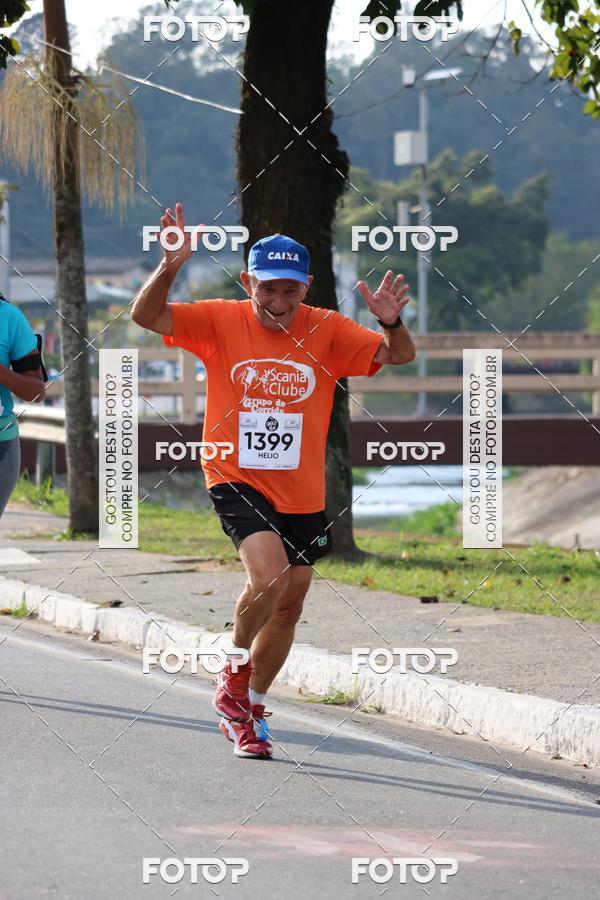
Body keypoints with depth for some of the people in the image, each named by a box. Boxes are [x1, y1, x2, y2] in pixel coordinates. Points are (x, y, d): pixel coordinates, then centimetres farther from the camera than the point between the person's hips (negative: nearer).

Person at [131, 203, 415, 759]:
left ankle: (248, 710, 33)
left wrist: (391, 323, -31)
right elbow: (147, 316, -16)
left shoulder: (325, 330, -5)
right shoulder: (220, 322, -8)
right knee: (269, 574, -26)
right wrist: (169, 268, -34)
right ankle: (233, 675, 1)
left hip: (302, 494, 4)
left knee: (289, 604, 12)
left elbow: (398, 357, -9)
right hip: (236, 480, -4)